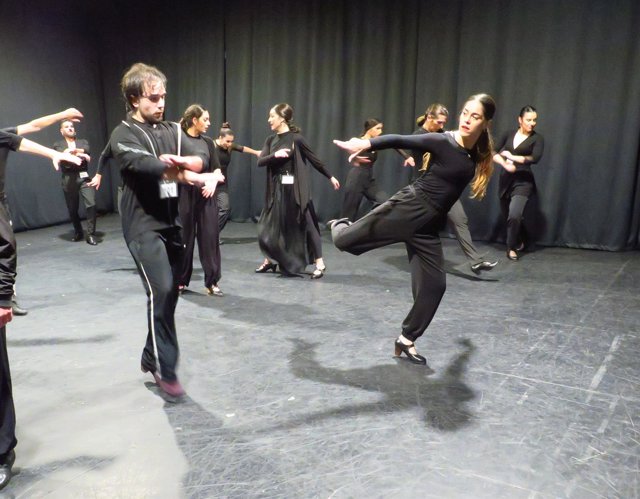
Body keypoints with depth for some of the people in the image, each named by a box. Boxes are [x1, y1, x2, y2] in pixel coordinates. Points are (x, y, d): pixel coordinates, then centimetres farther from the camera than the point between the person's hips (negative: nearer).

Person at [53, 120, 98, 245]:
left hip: (84, 177, 0)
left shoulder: (83, 142, 18)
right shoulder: (58, 145, 13)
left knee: (91, 204, -16)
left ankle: (90, 235, -6)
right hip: (69, 179, 0)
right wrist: (80, 155, -11)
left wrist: (72, 151, -12)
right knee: (72, 209, 6)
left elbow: (86, 150, -4)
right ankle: (78, 232, 29)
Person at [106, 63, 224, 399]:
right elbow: (149, 167, -24)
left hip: (171, 222, 6)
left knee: (169, 295, 10)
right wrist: (200, 178, -29)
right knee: (160, 292, -16)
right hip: (143, 225, -6)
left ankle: (151, 359, 27)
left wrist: (178, 160, -22)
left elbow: (198, 162, 0)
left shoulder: (172, 130, 12)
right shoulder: (123, 136, -7)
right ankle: (166, 371, -4)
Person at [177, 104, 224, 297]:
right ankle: (180, 280, 20)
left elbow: (217, 168, 10)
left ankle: (212, 282, 9)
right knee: (184, 237, 5)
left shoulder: (207, 142, 11)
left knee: (210, 236, 2)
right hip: (185, 194, -3)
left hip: (206, 194, 3)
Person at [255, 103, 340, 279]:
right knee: (268, 226, 8)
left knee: (305, 224, -2)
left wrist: (330, 176, 3)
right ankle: (270, 261, 27)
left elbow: (314, 159, -2)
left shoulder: (296, 138, -8)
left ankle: (320, 264, 7)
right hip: (277, 188, 6)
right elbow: (260, 161, 0)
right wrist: (275, 155, -18)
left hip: (294, 188, -5)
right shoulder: (271, 140, 8)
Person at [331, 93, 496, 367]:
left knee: (434, 285, 0)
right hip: (409, 207, -5)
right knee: (345, 240, 0)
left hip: (429, 225, 5)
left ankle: (406, 339, 19)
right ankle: (339, 226, 41)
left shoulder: (478, 157, 7)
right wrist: (366, 143, -18)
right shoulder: (442, 142, -11)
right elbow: (400, 140, -11)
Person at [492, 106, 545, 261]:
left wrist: (510, 156, -10)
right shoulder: (508, 135, 8)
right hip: (505, 180, 4)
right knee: (507, 216, 14)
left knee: (514, 215, -20)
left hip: (523, 181, -4)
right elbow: (493, 153, 0)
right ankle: (520, 241, 40)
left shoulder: (537, 138, -1)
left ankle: (512, 247, 1)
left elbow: (535, 159, -16)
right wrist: (504, 163, -18)